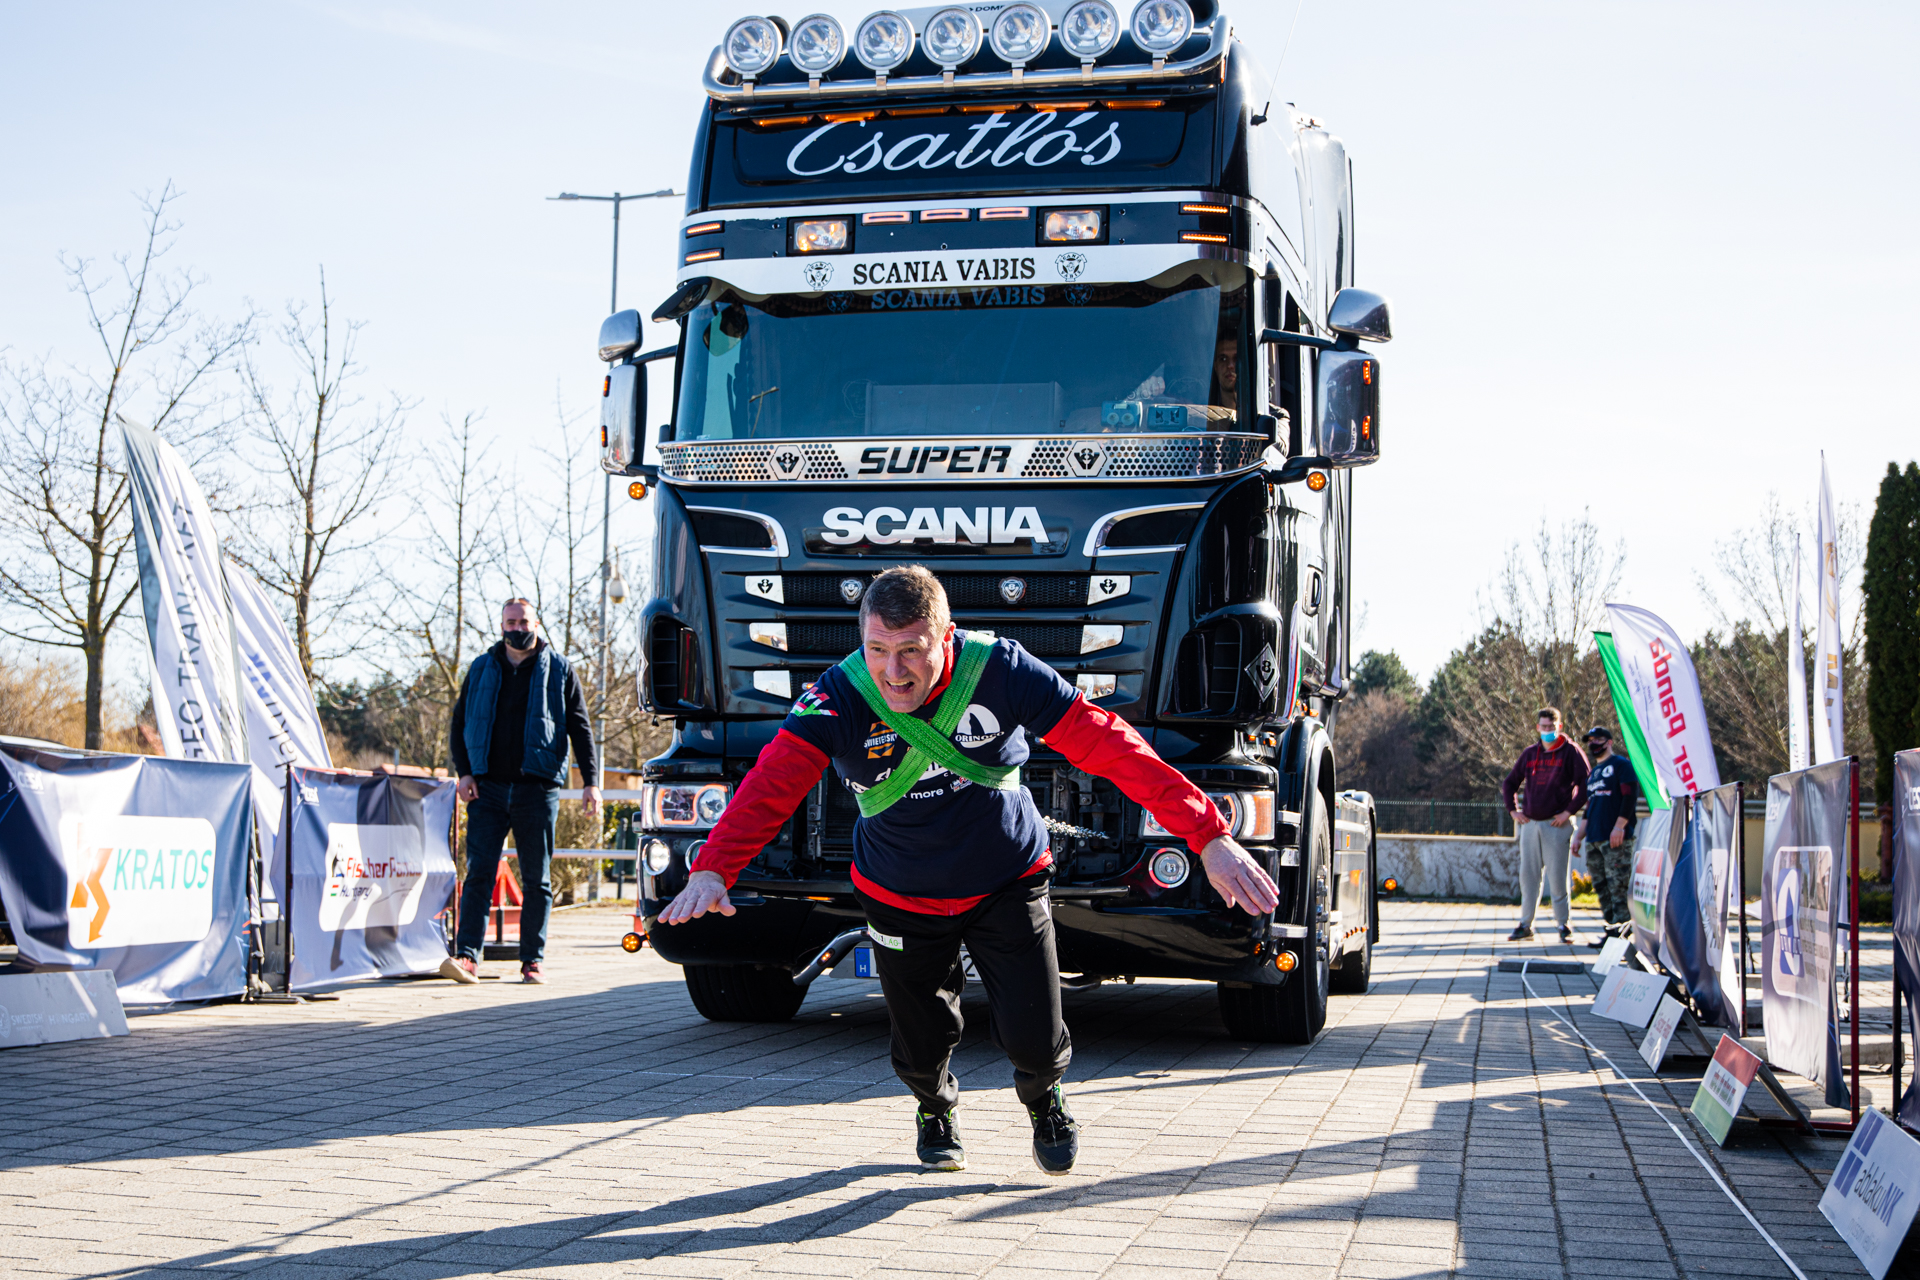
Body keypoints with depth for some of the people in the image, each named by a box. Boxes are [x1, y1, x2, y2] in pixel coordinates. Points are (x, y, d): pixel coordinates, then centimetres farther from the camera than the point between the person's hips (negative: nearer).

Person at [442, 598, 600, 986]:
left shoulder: (558, 670, 7)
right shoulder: (482, 669, 12)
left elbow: (580, 729, 6)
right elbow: (459, 724, 14)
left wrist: (590, 782, -2)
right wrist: (464, 772, 0)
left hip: (537, 789, -1)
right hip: (488, 788, 1)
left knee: (537, 879, 3)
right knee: (479, 873, -8)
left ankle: (532, 960, 8)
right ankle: (467, 956, -12)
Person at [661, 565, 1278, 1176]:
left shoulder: (999, 670, -24)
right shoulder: (839, 698, -23)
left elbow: (1106, 743, -26)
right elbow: (773, 781, -35)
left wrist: (1210, 837, -33)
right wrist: (712, 870, -54)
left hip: (1008, 884, -1)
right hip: (902, 900, 1)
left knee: (1034, 1039, -6)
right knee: (921, 1044, 10)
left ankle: (1044, 1100, 34)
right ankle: (935, 1109, 49)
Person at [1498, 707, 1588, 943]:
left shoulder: (1570, 752, -2)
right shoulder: (1529, 753, 12)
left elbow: (1584, 784, -6)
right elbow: (1509, 784, 21)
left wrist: (1569, 811, -12)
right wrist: (1513, 810, 9)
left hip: (1556, 824, -5)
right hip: (1530, 824, 5)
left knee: (1557, 875, -3)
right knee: (1528, 875, 5)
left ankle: (1564, 925, 5)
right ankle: (1526, 925, 10)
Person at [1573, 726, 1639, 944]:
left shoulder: (1621, 764, -1)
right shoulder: (1592, 773, 23)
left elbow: (1630, 795, -10)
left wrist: (1619, 826, -18)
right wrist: (1579, 835, 19)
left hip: (1616, 838, -8)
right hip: (1593, 840, 8)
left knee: (1619, 885, -11)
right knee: (1601, 887, 7)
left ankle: (1625, 931, -11)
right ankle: (1613, 928, 10)